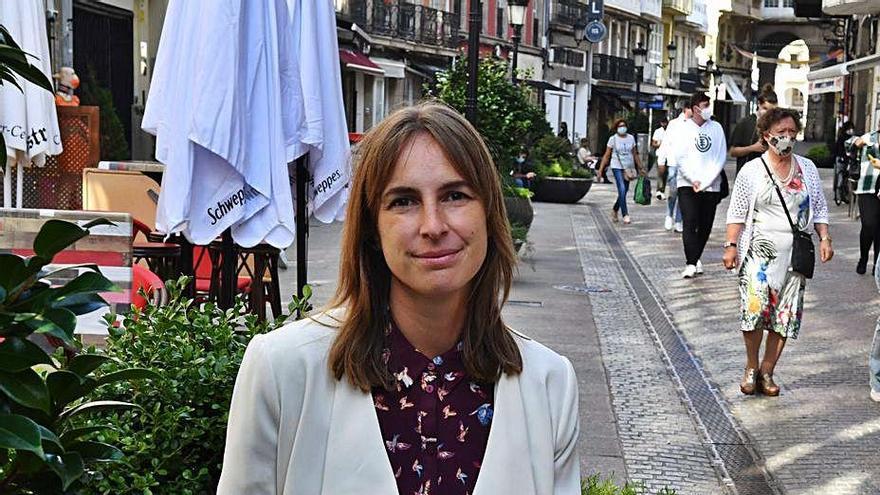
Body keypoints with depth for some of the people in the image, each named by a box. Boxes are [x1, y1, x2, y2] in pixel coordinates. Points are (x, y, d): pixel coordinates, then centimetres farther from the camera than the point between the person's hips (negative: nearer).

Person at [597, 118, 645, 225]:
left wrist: (640, 168, 14)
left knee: (624, 192, 8)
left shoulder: (631, 138, 8)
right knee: (622, 190, -16)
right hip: (617, 167, -4)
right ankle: (625, 215, -15)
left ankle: (614, 210, 31)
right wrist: (601, 169, -4)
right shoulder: (613, 139, -1)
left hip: (629, 168, 4)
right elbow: (606, 156, 2)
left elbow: (635, 155, 15)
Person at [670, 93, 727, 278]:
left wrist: (706, 181, -6)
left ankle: (695, 258, 19)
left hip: (711, 186, 2)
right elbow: (679, 157, -1)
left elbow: (721, 157, 3)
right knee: (690, 223, -13)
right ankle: (691, 263, -15)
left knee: (705, 225, 4)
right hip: (687, 185, -2)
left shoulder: (716, 128, 8)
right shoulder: (683, 128, 3)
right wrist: (693, 180, -10)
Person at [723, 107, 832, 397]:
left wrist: (824, 238, 3)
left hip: (795, 254, 3)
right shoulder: (752, 171, 2)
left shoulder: (807, 169, 10)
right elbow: (737, 213, 2)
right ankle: (751, 367, 3)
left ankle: (767, 372, 14)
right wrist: (731, 245, -6)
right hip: (760, 251, -3)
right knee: (755, 308, -17)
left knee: (786, 316, 2)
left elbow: (819, 208, 16)